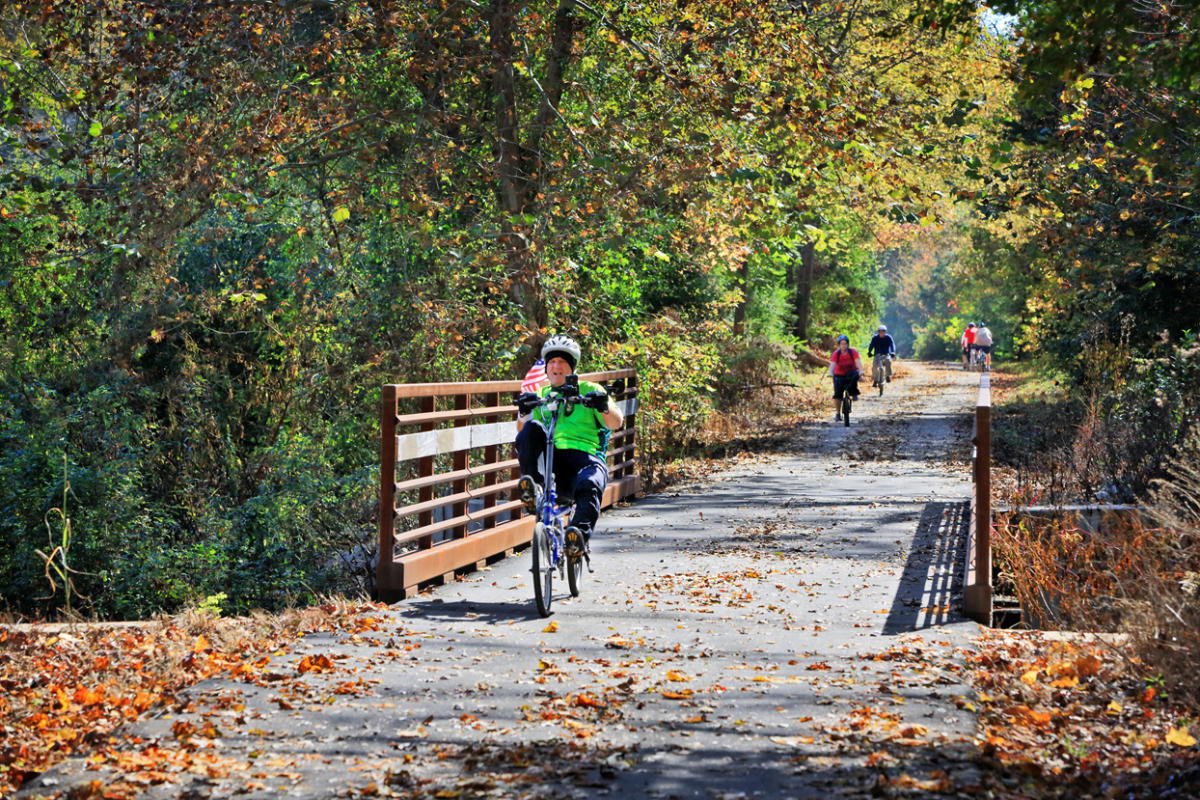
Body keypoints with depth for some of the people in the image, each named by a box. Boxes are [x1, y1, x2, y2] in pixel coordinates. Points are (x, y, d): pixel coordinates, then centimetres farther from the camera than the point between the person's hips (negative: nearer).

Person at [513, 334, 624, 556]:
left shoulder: (589, 390, 17)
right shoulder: (540, 395, 25)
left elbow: (616, 423, 4)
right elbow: (523, 430, 11)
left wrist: (604, 407, -19)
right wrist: (524, 412, -12)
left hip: (584, 457, -2)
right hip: (548, 459, 2)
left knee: (589, 486, -37)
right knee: (532, 429, -26)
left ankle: (581, 536, -53)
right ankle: (534, 489, -36)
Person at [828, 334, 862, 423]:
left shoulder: (853, 352, -16)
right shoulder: (836, 353, -17)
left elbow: (858, 362, -29)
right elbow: (832, 364, -29)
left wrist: (861, 371, -47)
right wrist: (830, 373, -49)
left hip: (851, 373, 0)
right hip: (839, 375, 0)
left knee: (855, 376, -36)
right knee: (837, 394, -11)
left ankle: (853, 392, -11)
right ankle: (837, 414, 1)